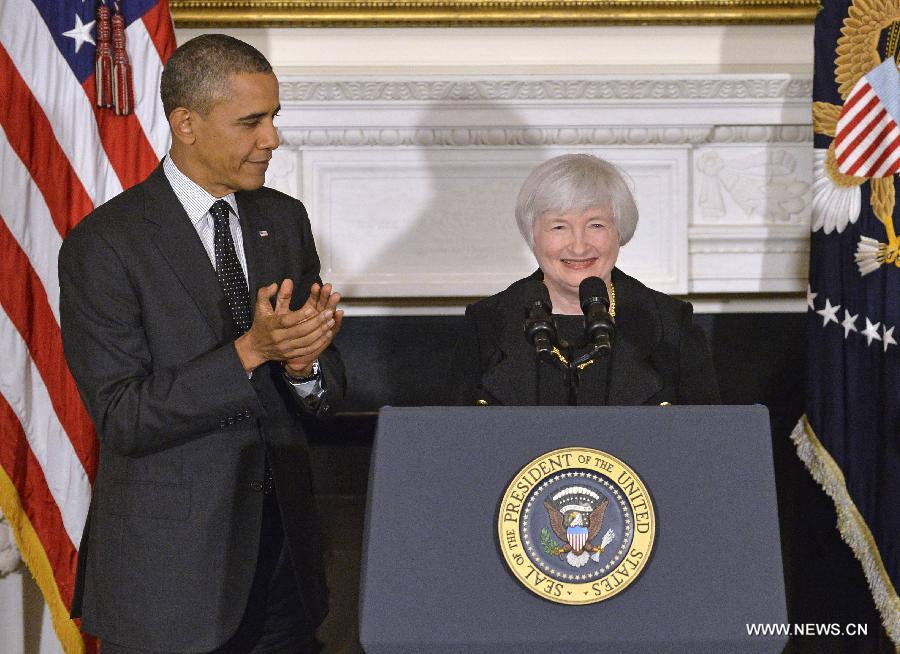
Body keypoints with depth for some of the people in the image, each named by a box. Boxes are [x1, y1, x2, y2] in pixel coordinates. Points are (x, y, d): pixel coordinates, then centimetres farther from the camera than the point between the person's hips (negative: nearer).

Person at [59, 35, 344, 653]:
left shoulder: (285, 219, 5)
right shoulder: (102, 245, -12)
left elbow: (329, 389, 7)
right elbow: (120, 417, -16)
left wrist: (303, 363, -16)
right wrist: (250, 351, -24)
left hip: (284, 542, 5)